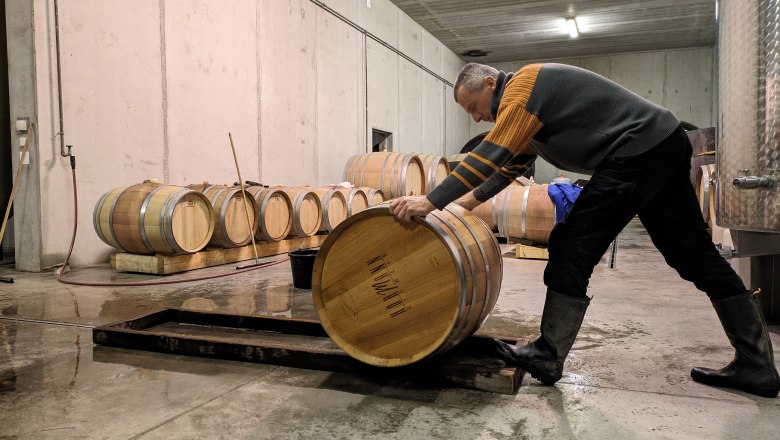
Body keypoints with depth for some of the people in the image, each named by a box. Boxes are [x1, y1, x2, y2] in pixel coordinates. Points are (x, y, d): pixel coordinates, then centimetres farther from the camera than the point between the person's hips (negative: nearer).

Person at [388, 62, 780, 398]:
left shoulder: (522, 85, -11)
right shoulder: (529, 101, 20)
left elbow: (491, 156, -21)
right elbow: (508, 166, 25)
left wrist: (431, 202, -22)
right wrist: (465, 202, 20)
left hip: (637, 152, -11)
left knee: (572, 250, -8)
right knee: (696, 256, 12)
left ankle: (548, 357, 1)